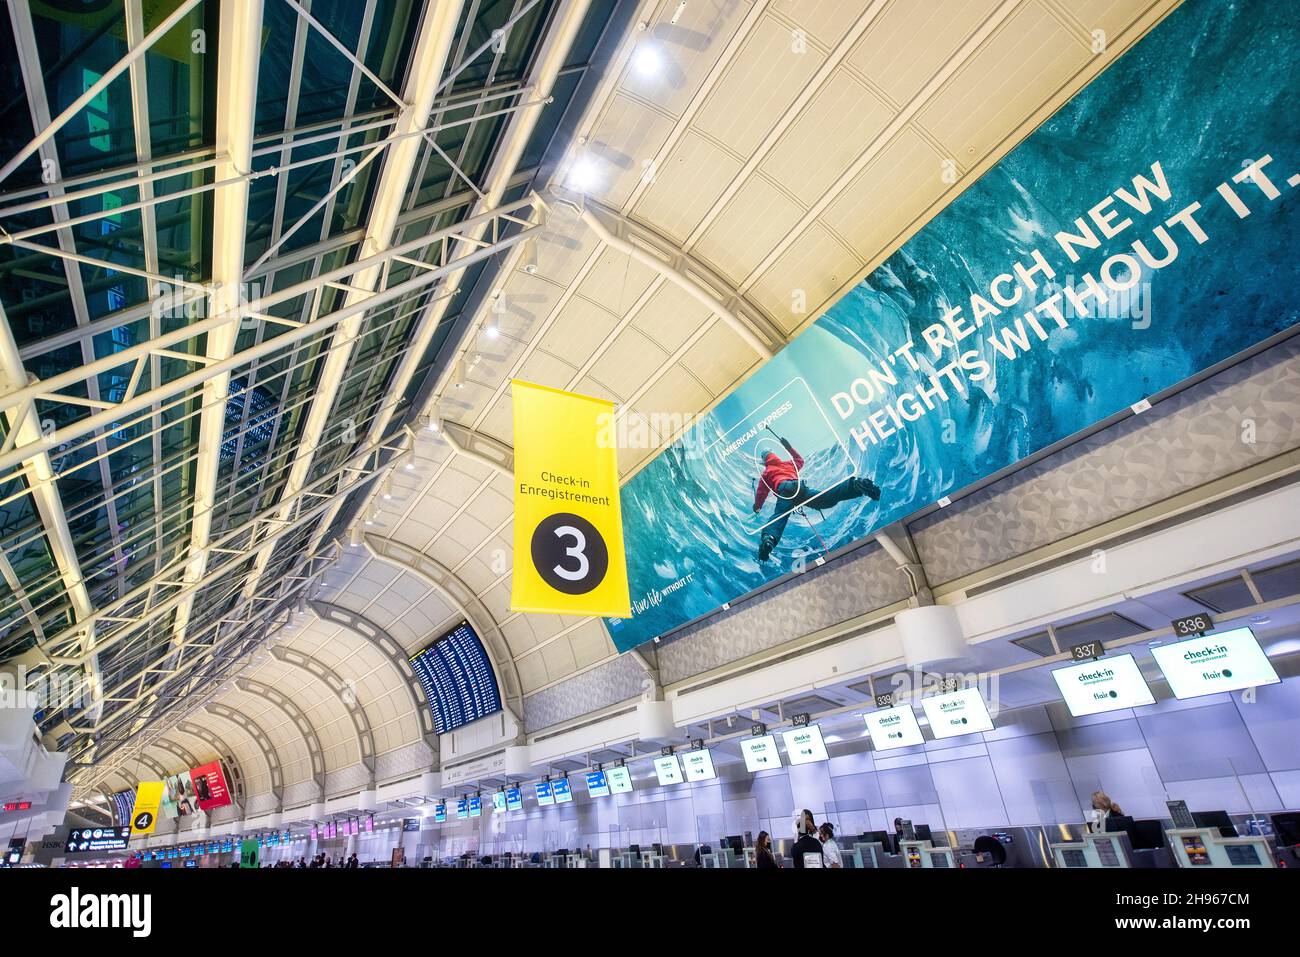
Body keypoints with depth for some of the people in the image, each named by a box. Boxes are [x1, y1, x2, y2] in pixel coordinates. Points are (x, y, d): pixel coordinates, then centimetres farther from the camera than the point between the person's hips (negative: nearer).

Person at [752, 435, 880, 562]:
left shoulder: (765, 474, 30)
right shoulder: (787, 463, 39)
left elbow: (761, 493, 26)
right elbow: (800, 460, 60)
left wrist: (757, 507, 42)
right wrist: (790, 448, 70)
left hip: (784, 491, -3)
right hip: (799, 486, 3)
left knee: (779, 516, -27)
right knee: (825, 498, -18)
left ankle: (769, 538, -58)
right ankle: (855, 485, -44)